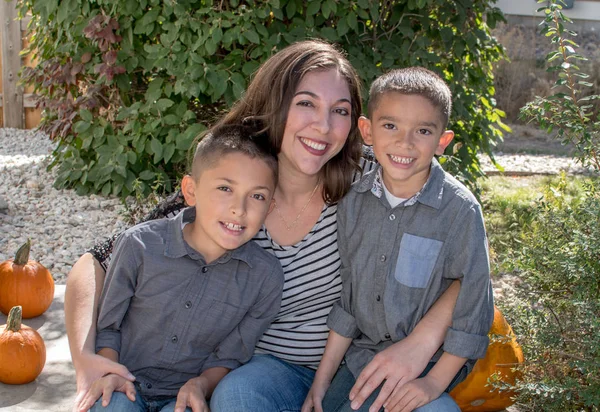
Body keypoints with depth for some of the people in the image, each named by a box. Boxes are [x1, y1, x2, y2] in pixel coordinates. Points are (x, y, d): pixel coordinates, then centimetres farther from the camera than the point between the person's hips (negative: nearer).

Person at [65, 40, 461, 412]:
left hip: (362, 371, 2)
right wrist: (86, 359, -28)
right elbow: (96, 264, -10)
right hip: (274, 368, -1)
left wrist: (420, 343, -29)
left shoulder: (369, 180, -13)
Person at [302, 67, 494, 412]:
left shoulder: (460, 209, -17)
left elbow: (473, 307, -12)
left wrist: (435, 382, -15)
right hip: (362, 353, 4)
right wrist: (322, 378, 2)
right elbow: (348, 297, 3)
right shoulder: (354, 202, -4)